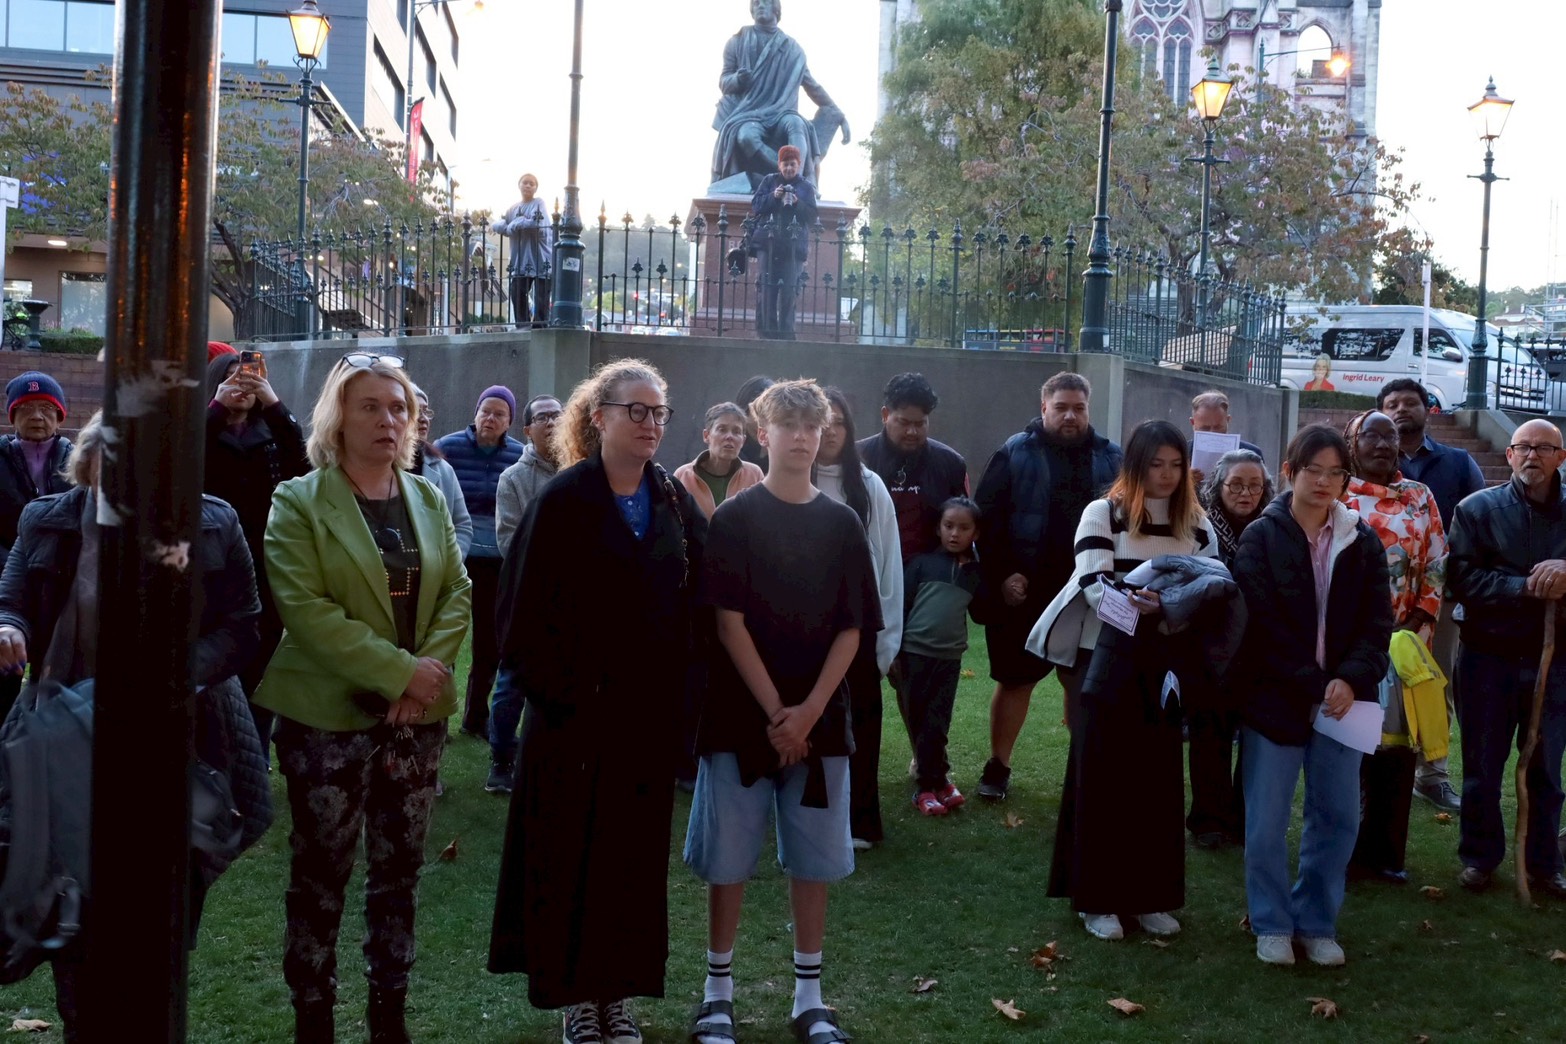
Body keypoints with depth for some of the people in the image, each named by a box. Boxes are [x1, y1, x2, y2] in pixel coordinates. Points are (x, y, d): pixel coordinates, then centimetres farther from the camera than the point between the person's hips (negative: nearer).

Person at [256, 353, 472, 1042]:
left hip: (417, 715, 5)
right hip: (329, 715, -4)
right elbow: (304, 607, -16)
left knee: (399, 868, 10)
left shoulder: (428, 498, 10)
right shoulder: (299, 502, -6)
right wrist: (398, 669, -19)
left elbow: (456, 590, 7)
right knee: (321, 873, 4)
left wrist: (433, 663, -11)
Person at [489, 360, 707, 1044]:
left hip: (650, 708, 4)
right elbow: (524, 604, -10)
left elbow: (698, 599, 7)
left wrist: (683, 689, -1)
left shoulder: (676, 504, 7)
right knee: (570, 850, 4)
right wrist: (553, 689, -14)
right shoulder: (564, 500, -6)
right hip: (576, 707, -4)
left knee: (634, 850, 9)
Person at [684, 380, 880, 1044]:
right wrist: (775, 711, -13)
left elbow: (852, 629, 3)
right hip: (741, 714, -2)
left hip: (819, 718, 2)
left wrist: (809, 710, -9)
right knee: (727, 856, 3)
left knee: (814, 859, 7)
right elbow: (729, 622, -7)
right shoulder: (733, 520, -2)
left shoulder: (841, 524, 6)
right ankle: (718, 990, 17)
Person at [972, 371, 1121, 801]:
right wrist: (1002, 574, -12)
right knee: (1015, 681, 9)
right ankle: (998, 766, 21)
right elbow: (987, 519, -6)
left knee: (1085, 683, 9)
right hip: (1024, 595, -2)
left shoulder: (1109, 458, 5)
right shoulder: (1015, 455, -3)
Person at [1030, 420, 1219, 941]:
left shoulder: (1196, 526, 10)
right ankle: (1096, 898, 10)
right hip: (1109, 661, -4)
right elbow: (1095, 586, -13)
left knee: (1158, 780, 8)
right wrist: (1134, 600, -32)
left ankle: (1149, 897, 19)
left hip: (1165, 664, 4)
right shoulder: (1103, 514, -2)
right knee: (1103, 778, 2)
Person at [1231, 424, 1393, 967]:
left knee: (1338, 818, 8)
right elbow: (1263, 624, -10)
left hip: (1341, 699, 3)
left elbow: (1378, 623, 1)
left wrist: (1350, 681, -15)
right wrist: (1312, 687, -15)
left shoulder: (1363, 542, 7)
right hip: (1273, 698, -3)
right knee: (1267, 823, 3)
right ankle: (1272, 924, 19)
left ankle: (1316, 922, 24)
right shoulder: (1262, 537, -3)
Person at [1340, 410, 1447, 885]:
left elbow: (1437, 565, 6)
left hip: (1404, 642, 2)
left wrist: (1417, 625, -5)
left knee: (1398, 744, 3)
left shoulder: (1420, 498, 9)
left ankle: (1383, 850, 13)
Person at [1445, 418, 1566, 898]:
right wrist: (1526, 589, -19)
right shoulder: (1478, 509, -2)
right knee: (1482, 768, 9)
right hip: (1489, 657, -1)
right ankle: (1480, 857, 23)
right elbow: (1462, 578, -11)